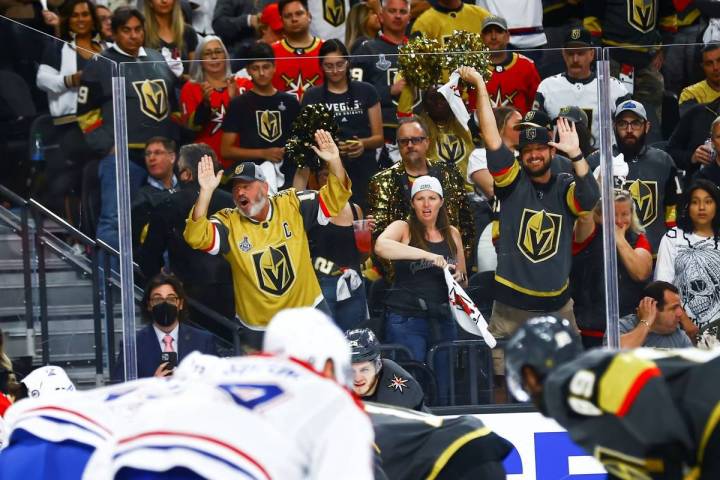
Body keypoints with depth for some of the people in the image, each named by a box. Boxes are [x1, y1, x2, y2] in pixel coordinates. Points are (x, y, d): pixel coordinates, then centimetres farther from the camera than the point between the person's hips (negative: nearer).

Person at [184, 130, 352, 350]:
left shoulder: (291, 206, -6)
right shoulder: (228, 223, -10)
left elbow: (333, 199, -7)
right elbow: (196, 237, -24)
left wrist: (334, 162, -25)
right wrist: (206, 193, -35)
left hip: (308, 313, 1)